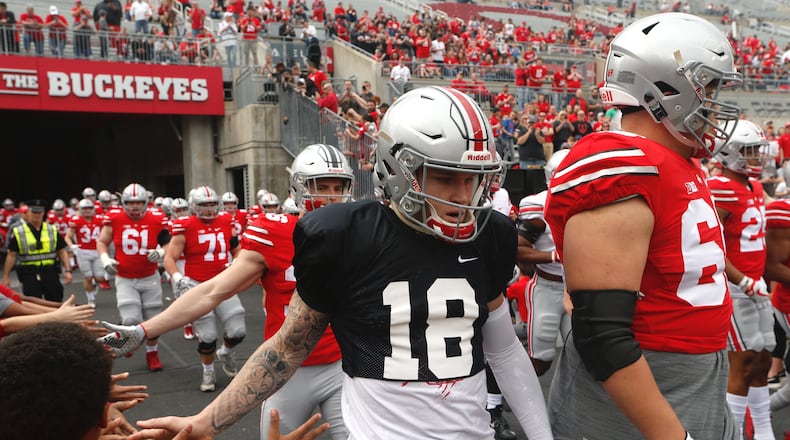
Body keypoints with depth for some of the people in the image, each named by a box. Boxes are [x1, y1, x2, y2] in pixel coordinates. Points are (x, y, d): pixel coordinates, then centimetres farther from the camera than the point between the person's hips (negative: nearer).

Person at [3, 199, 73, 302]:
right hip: (29, 274, -2)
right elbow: (12, 255, 3)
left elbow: (62, 251, 6)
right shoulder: (18, 232, 1)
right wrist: (6, 276, 3)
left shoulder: (53, 230, 6)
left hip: (51, 273, 2)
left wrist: (67, 270, -4)